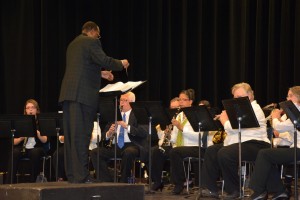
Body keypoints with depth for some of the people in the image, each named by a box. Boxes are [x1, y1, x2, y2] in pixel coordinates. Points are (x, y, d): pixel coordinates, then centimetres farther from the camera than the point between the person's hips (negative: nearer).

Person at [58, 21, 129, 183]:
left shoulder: (73, 44, 24)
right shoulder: (91, 42, -3)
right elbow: (104, 61, -14)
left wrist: (100, 73, 33)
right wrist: (121, 64, 2)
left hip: (68, 93, 8)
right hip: (83, 94, -8)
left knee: (71, 134, 8)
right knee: (81, 135, -9)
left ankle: (71, 174, 10)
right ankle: (81, 175, -11)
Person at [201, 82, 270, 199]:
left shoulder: (254, 109, -12)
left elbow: (232, 127, -18)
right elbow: (231, 128, 29)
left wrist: (223, 119, 1)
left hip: (255, 144, -11)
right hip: (239, 143, 11)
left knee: (224, 154, -30)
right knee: (211, 151, 0)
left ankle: (234, 190, -16)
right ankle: (210, 189, -6)